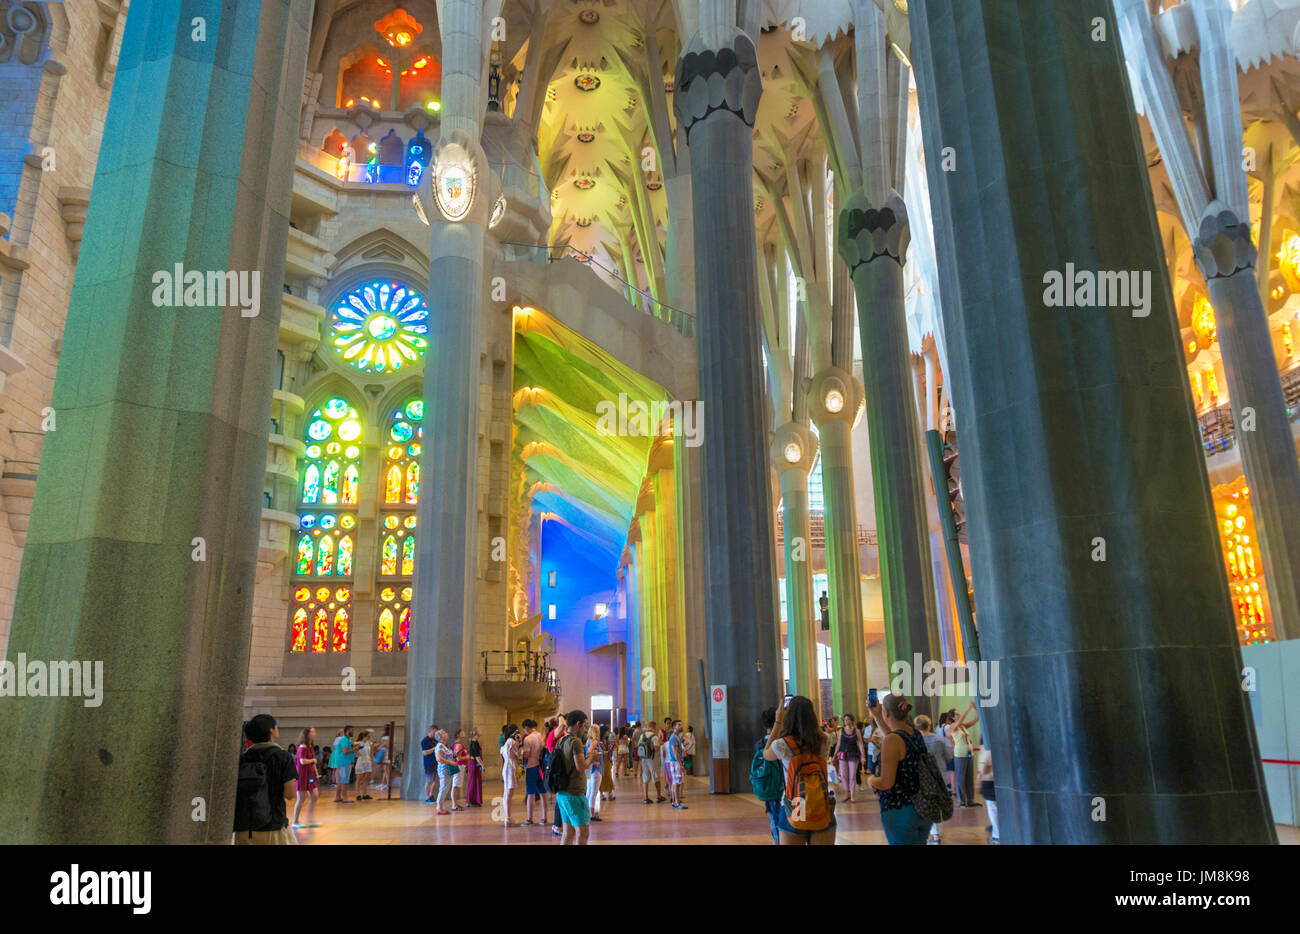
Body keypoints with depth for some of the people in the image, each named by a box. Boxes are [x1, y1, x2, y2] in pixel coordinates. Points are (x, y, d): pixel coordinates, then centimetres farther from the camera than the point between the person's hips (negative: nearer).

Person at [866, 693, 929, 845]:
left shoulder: (891, 740, -20)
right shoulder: (917, 734, 3)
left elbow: (886, 783, -22)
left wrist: (871, 780, -1)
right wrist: (876, 715, 28)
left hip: (900, 812, -7)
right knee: (919, 842, 20)